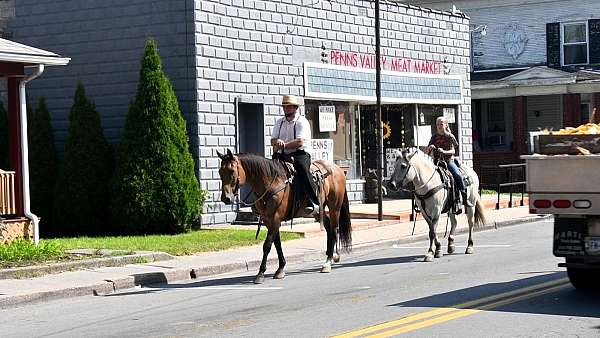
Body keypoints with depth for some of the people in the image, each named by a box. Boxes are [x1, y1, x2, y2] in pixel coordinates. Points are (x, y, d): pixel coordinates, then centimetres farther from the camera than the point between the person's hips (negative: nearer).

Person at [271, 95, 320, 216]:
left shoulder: (302, 122, -1)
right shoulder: (279, 122, 18)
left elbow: (300, 142, -14)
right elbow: (273, 140, 10)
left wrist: (283, 145, -17)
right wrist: (277, 142, -14)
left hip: (299, 153, -6)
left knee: (301, 167, -35)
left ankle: (313, 203, -37)